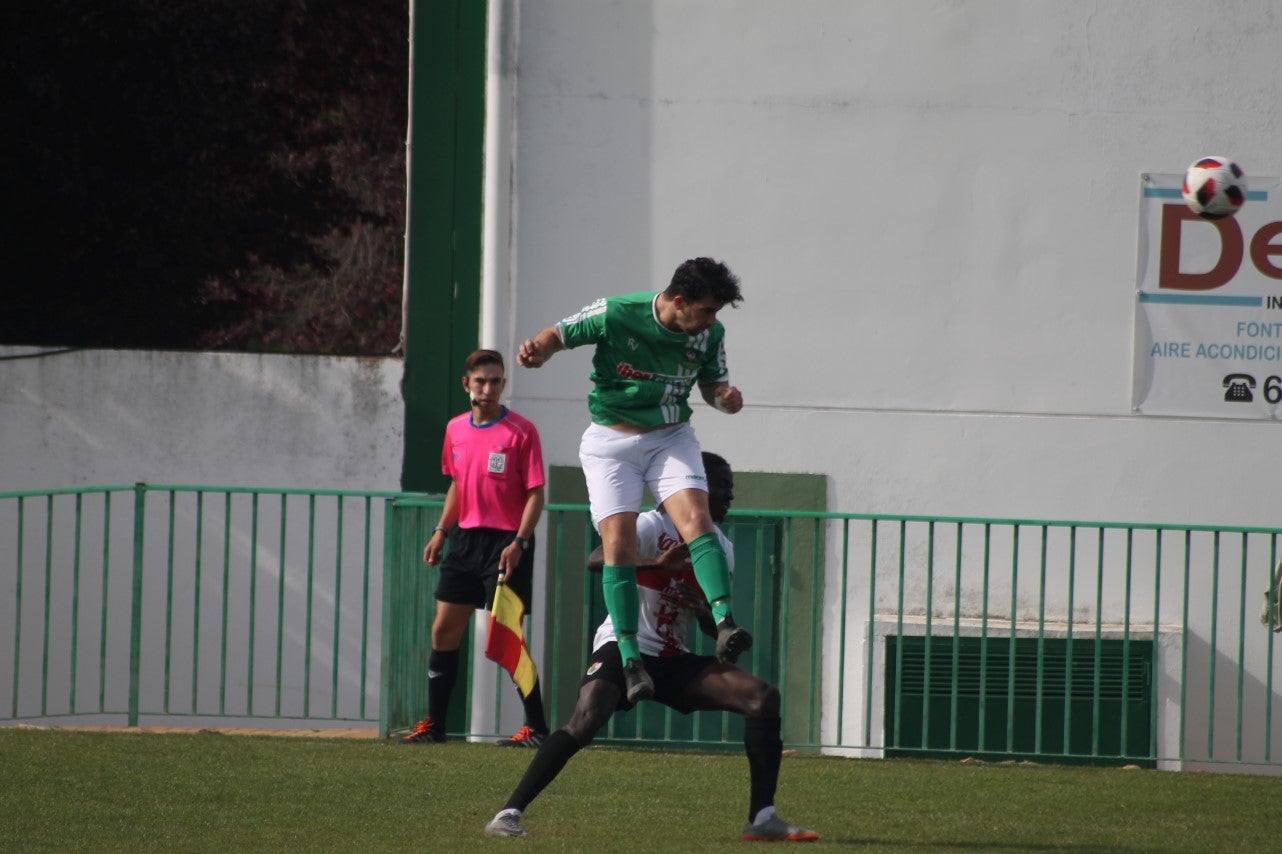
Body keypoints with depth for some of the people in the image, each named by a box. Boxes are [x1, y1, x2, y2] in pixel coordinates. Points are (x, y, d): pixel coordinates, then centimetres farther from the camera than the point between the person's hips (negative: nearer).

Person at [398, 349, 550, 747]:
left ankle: (536, 727, -4)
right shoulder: (456, 429, 9)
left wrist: (519, 542, -20)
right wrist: (441, 530, 14)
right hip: (466, 538, 7)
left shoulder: (521, 431, -9)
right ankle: (433, 725, 15)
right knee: (443, 630, 6)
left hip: (506, 543, -7)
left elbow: (535, 494, -10)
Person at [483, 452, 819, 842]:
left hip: (674, 661, 7)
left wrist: (704, 611, -10)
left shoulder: (721, 548, 11)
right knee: (586, 720, -31)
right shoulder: (651, 526, -9)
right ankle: (509, 813, -25)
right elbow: (597, 559, -27)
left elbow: (715, 630, 15)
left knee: (763, 697, -9)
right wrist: (658, 563, -42)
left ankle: (762, 818, -8)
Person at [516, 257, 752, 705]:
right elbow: (558, 335, -6)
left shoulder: (710, 333, -6)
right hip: (611, 440, -2)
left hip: (671, 437, 2)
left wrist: (725, 396, -14)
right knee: (618, 544, -12)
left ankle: (725, 623, -30)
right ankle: (629, 657, -8)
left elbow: (711, 383, 9)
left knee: (696, 520, -21)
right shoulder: (616, 315, -18)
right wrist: (536, 351, -29)